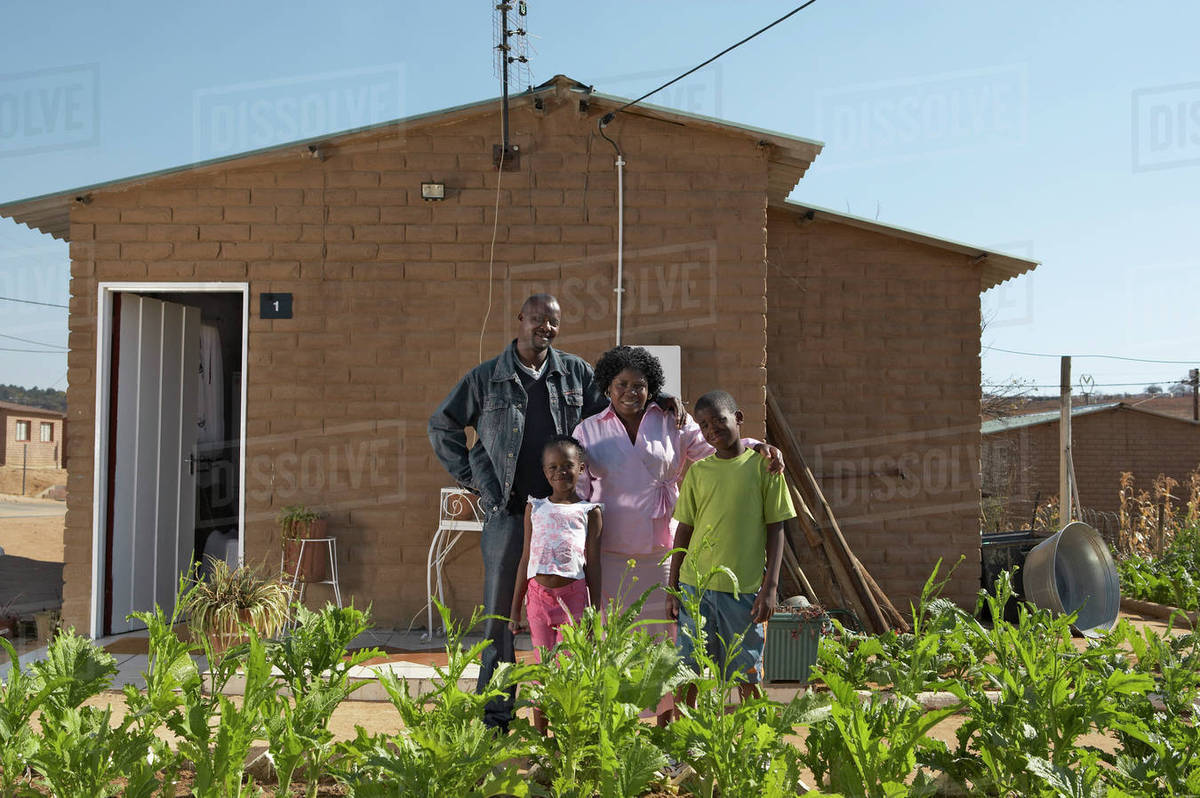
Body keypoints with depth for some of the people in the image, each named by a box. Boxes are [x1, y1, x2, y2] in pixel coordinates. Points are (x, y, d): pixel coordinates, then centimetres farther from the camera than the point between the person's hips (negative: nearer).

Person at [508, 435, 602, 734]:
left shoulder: (589, 512, 5)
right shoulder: (535, 508, 11)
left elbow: (593, 564, 5)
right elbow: (526, 560, 12)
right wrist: (515, 608, 11)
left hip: (573, 596, -2)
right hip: (538, 595, 2)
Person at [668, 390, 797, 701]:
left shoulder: (763, 464, 1)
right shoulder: (698, 471, 8)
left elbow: (776, 528, 1)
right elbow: (684, 530, 12)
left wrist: (770, 587, -5)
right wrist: (673, 588, 9)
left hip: (745, 589, -2)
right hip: (695, 587, 2)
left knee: (747, 675, 5)